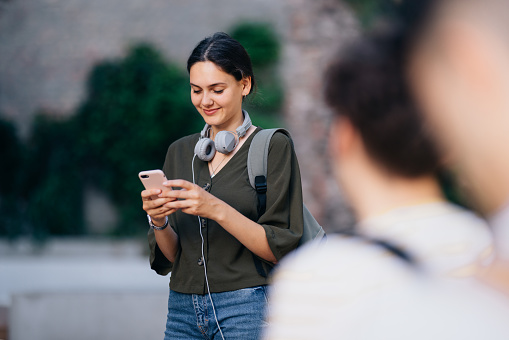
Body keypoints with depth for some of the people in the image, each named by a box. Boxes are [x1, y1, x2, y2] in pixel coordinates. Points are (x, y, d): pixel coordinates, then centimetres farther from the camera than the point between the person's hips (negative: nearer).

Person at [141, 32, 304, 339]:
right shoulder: (180, 152, 11)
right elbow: (169, 258, 10)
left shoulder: (274, 147, -4)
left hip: (246, 310, -4)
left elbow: (280, 250, -11)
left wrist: (217, 210, -21)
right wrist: (159, 222, -10)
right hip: (183, 310, 4)